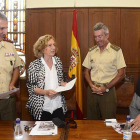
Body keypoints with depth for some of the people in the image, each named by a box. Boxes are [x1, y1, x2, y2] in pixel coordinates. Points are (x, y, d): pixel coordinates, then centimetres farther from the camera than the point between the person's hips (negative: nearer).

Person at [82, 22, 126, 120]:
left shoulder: (116, 51, -3)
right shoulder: (91, 51, 9)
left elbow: (121, 74, -6)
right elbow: (86, 71, 12)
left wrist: (106, 88, -12)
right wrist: (91, 85, -5)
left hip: (108, 90, -3)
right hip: (92, 90, 4)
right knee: (92, 121, 11)